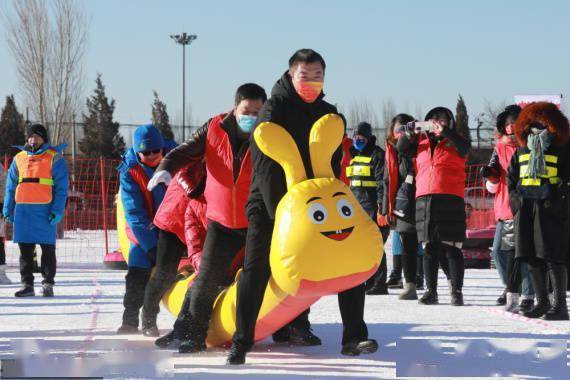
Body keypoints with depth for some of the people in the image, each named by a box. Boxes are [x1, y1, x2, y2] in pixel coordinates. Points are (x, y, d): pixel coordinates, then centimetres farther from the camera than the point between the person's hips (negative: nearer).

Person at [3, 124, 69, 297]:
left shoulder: (54, 158, 2)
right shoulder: (19, 158, 14)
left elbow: (62, 187, -3)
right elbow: (11, 186, 17)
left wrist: (57, 210, -12)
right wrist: (8, 210, 10)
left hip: (45, 210, -4)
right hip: (23, 210, 4)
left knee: (48, 248, 0)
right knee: (25, 249, 5)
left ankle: (48, 284, 6)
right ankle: (27, 284, 10)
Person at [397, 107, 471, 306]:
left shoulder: (454, 141, 7)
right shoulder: (421, 141, 18)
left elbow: (464, 147, -13)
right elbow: (401, 148, 9)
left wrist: (444, 131, -23)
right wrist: (409, 134, -10)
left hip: (450, 199, -4)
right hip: (424, 199, 4)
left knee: (452, 248, -5)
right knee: (429, 248, 5)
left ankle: (457, 292, -3)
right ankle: (431, 291, 10)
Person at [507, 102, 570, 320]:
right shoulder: (522, 149, 15)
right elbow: (511, 177, 21)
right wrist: (515, 199, 8)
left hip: (551, 209, -5)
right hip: (526, 208, 5)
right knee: (532, 258, 8)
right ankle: (542, 302, 18)